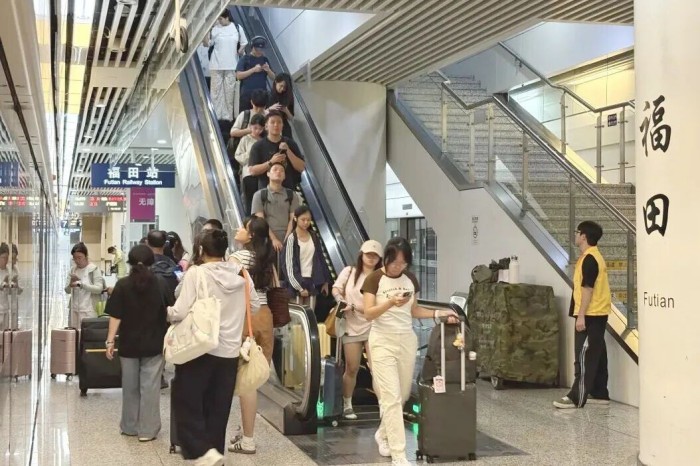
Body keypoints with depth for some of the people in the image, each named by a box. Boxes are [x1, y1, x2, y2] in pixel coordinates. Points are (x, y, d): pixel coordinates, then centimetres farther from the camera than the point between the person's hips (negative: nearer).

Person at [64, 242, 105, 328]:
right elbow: (67, 291, 9)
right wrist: (71, 284, -13)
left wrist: (80, 284, -20)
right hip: (74, 310, 5)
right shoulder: (72, 270, 9)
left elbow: (99, 289, -13)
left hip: (89, 310, -5)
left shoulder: (94, 269, -5)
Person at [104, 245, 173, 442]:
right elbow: (170, 311, 4)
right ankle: (147, 430, 3)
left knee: (130, 387, 14)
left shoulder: (123, 285, -6)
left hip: (129, 344, 1)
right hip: (154, 344, 0)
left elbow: (115, 316, -9)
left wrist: (110, 341, -4)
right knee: (150, 387, 3)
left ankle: (130, 427, 23)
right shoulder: (160, 283, -4)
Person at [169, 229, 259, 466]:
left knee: (188, 405, 5)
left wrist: (168, 312, 4)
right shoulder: (241, 273, 2)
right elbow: (255, 306, 12)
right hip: (230, 351, 5)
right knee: (218, 409, 14)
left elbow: (181, 312, -17)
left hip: (199, 349, -5)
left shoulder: (196, 273, -12)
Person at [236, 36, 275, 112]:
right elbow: (238, 76, -10)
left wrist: (268, 70, -9)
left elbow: (273, 77, 12)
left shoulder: (265, 60, 11)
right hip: (247, 94, -3)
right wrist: (253, 70, -16)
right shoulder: (245, 59, -1)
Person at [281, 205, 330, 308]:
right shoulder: (291, 239, -7)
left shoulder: (313, 237, 7)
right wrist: (299, 287, -13)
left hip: (312, 281, 4)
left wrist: (325, 281, 9)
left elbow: (320, 259, 12)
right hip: (297, 282, -4)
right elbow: (288, 265, -10)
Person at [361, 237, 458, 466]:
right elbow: (368, 314, -14)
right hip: (383, 341, -5)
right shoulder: (374, 279, -7)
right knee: (391, 397, -9)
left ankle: (383, 435, 35)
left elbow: (414, 311, 14)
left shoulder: (411, 279, 8)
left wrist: (439, 313, 1)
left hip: (407, 340, 5)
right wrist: (391, 303, -29)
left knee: (402, 396, 10)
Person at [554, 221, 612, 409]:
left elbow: (587, 289, -21)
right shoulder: (594, 256, 16)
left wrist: (581, 316, -22)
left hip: (590, 315, -10)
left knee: (584, 357, -10)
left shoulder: (589, 258, -15)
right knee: (597, 355, 13)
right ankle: (599, 394, 18)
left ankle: (577, 398, -10)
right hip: (598, 314, 10)